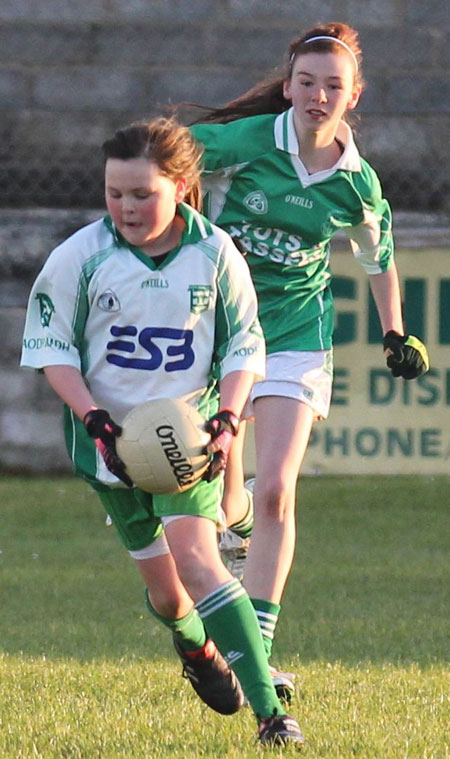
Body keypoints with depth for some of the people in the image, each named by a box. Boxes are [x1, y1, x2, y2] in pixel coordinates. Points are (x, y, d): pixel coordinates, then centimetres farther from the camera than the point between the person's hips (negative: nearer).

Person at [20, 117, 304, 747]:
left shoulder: (215, 253, -7)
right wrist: (92, 417, -14)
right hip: (111, 435, 2)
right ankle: (195, 646, 44)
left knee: (195, 558, -21)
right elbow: (48, 344, -2)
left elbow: (244, 345, 2)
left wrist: (227, 419, -13)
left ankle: (269, 710, -22)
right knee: (162, 581, 6)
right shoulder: (80, 256, -8)